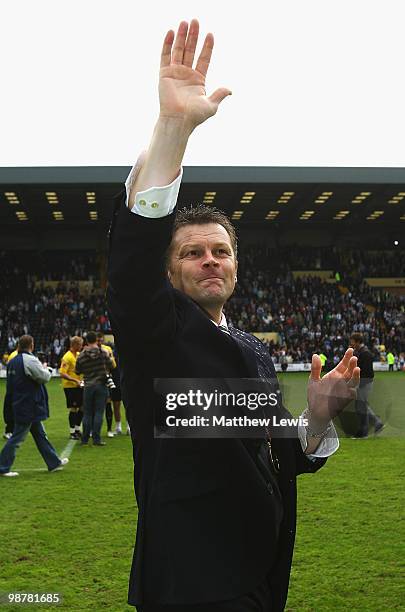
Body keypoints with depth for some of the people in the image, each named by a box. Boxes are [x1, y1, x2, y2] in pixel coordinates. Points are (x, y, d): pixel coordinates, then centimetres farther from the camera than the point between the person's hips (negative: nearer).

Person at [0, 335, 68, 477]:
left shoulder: (13, 361, 9)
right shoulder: (30, 360, -19)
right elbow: (44, 377, -16)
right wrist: (45, 368, 2)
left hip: (20, 405, 10)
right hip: (29, 406, -10)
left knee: (40, 435, 16)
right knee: (17, 437, -2)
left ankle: (54, 463, 25)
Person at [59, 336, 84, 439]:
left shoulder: (79, 355, 9)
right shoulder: (67, 357, -15)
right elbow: (62, 374, -21)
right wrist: (75, 380, -26)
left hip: (79, 386, 8)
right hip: (70, 387, -7)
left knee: (82, 408, 10)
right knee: (73, 409, -2)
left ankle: (77, 430, 25)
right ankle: (72, 432, 10)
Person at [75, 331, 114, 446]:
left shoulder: (82, 355, -4)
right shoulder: (103, 352, -6)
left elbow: (77, 371, 5)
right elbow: (111, 366, -4)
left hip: (88, 386, 1)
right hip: (101, 385, -1)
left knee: (87, 413, 9)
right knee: (98, 412, 1)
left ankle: (84, 439, 11)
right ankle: (96, 439, -1)